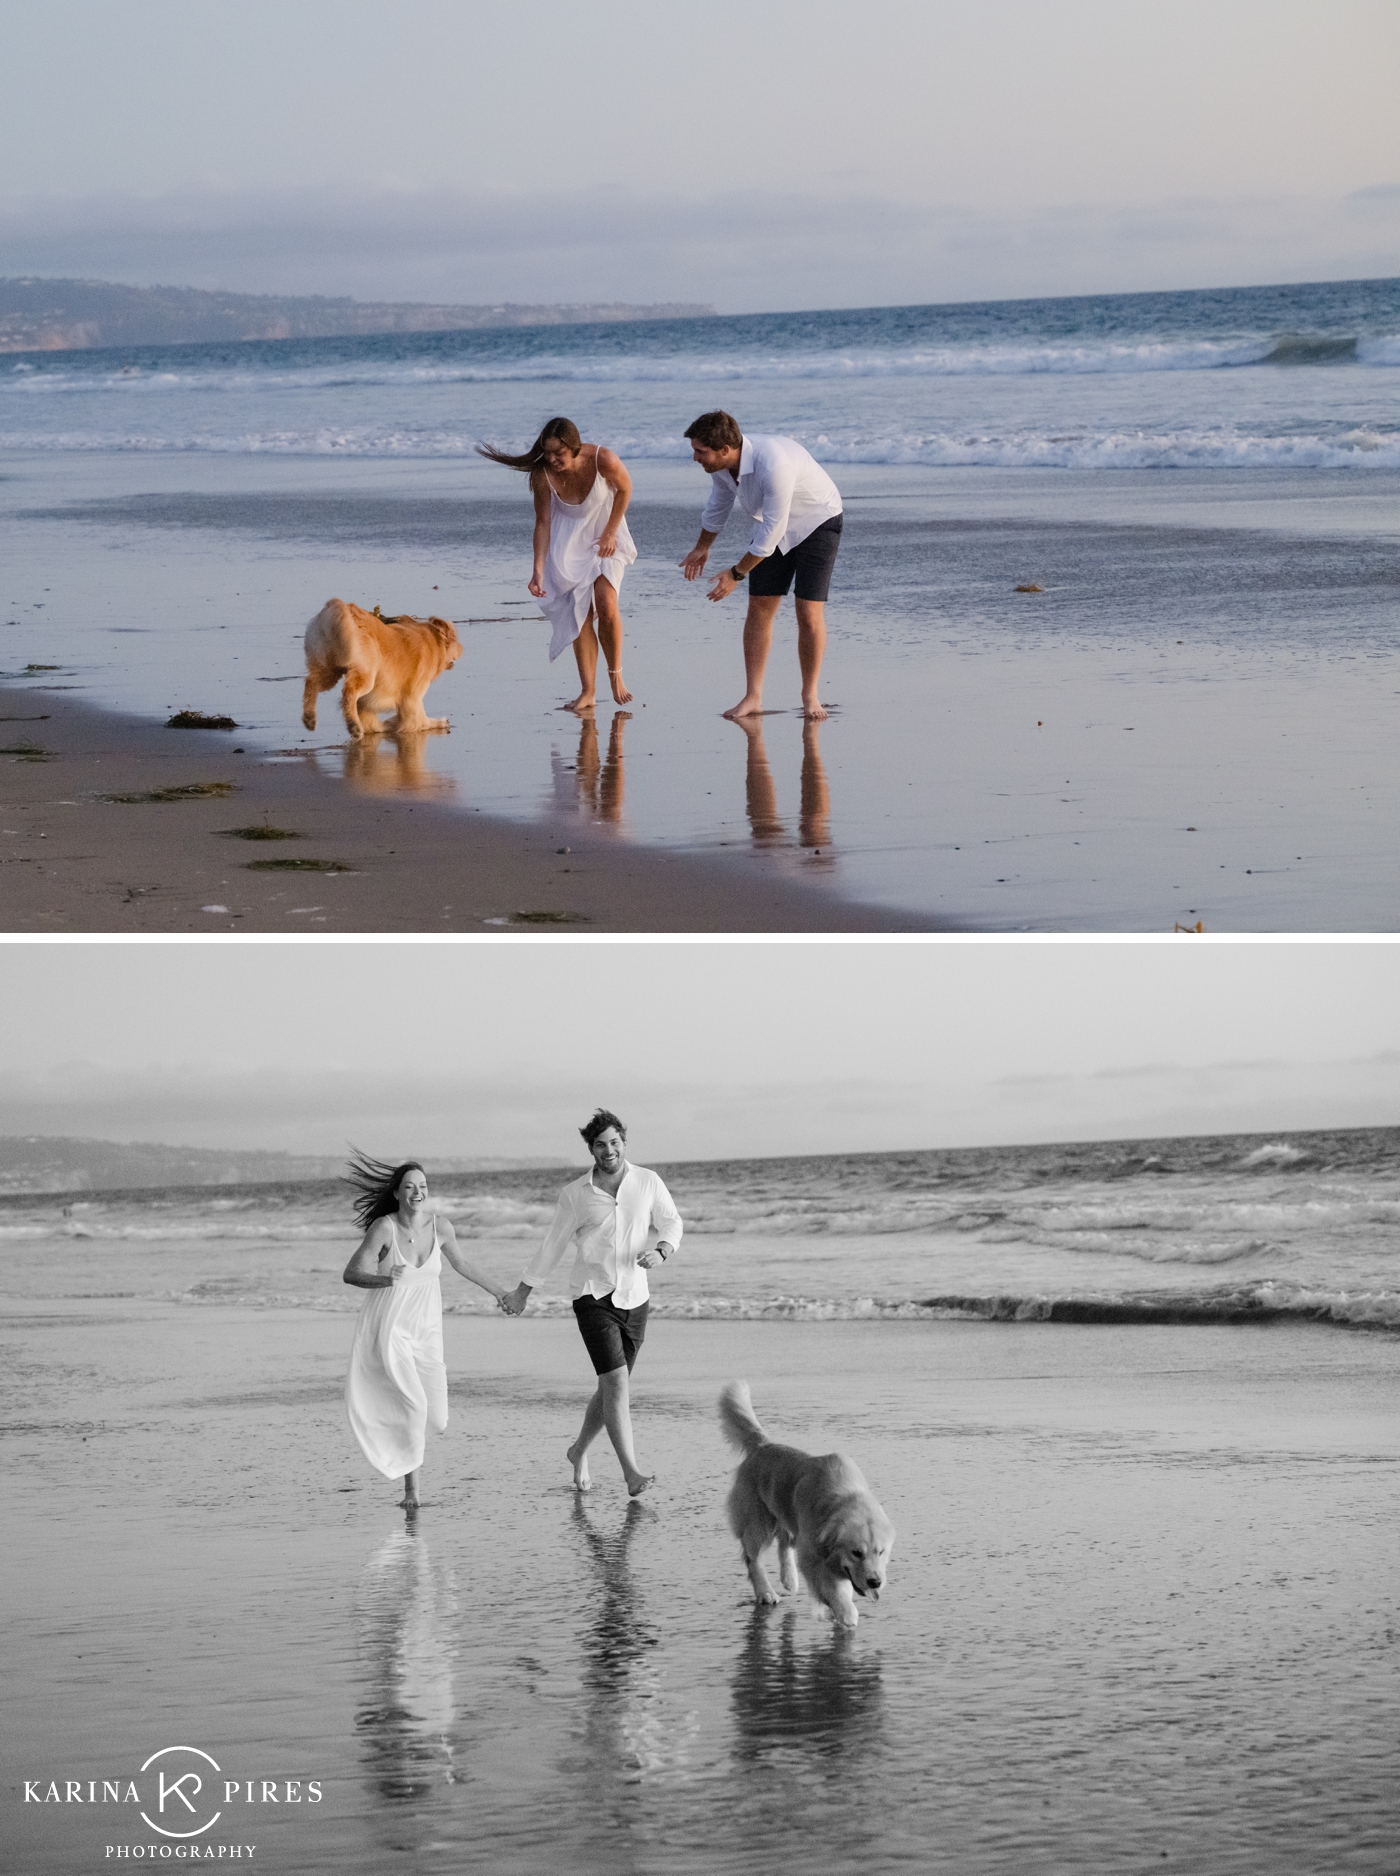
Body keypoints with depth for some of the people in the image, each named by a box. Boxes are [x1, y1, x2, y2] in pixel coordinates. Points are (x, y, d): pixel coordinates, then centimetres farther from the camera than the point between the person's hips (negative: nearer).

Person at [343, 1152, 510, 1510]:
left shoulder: (440, 1226, -3)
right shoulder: (384, 1228, -15)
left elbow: (461, 1264, 16)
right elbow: (351, 1273, -19)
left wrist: (498, 1291, 25)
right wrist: (386, 1279, -38)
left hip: (425, 1329, 4)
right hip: (388, 1326, -4)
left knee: (434, 1418, 1)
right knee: (412, 1404, -18)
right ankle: (411, 1489, -4)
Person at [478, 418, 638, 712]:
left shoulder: (603, 461, -30)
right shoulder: (542, 474, -25)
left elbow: (625, 488, -8)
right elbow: (543, 522, -15)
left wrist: (610, 533, -9)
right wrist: (538, 570, -22)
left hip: (604, 534, -1)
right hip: (569, 539, 1)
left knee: (606, 606, -16)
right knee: (579, 613, -3)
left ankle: (616, 675, 5)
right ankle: (587, 692, 0)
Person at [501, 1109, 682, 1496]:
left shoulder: (648, 1182, 1)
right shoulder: (576, 1194, -2)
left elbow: (671, 1223, 10)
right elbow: (553, 1245, 8)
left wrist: (661, 1251, -13)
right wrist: (522, 1291, 16)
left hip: (634, 1298, 3)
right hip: (593, 1296, -3)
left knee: (611, 1388, 11)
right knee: (617, 1381, -17)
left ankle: (579, 1451, 36)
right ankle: (631, 1472, -21)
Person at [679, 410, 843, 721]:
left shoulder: (774, 464, -39)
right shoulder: (719, 462, -15)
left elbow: (772, 531, -32)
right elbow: (719, 503, 9)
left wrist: (736, 574, -23)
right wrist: (702, 547, 22)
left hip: (817, 522, -7)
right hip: (772, 524, 7)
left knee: (809, 613, -12)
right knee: (759, 608, -1)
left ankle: (810, 696, 4)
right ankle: (753, 698, 2)